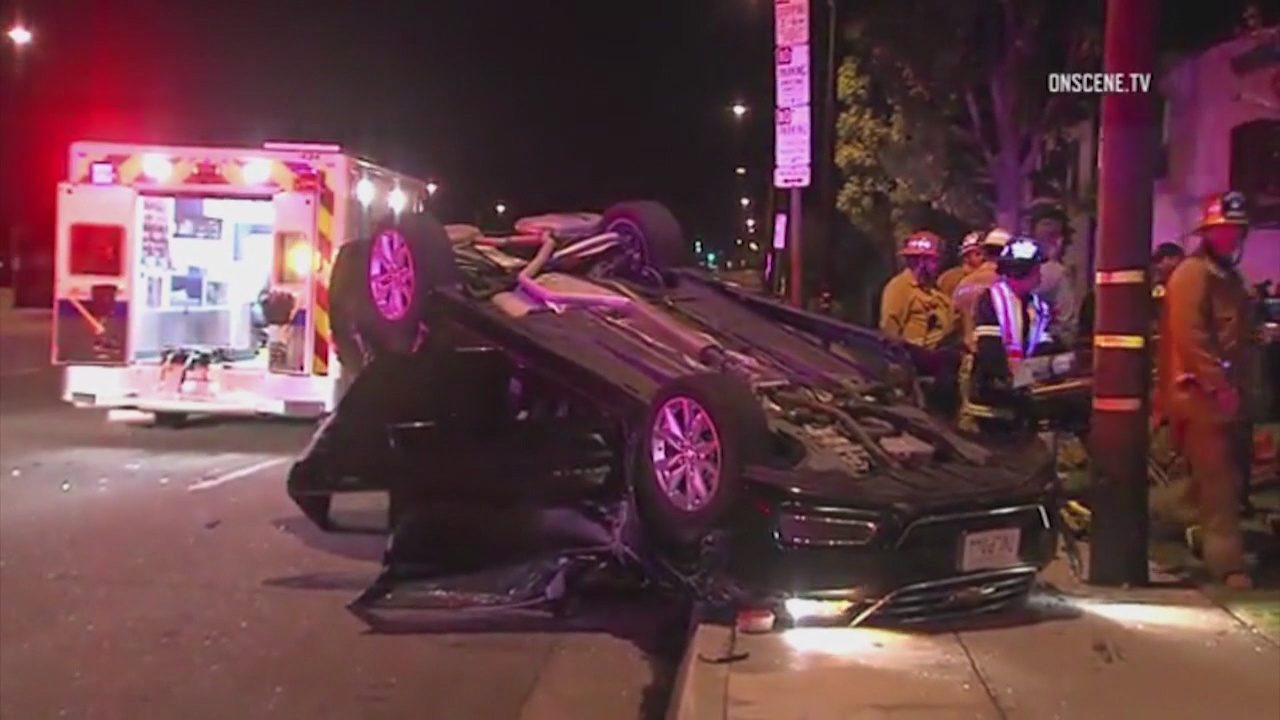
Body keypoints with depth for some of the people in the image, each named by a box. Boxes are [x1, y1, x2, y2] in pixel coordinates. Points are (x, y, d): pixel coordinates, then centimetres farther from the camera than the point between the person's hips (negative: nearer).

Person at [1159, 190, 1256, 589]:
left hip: (1227, 391, 10)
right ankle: (1229, 564, -12)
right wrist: (1218, 385, -22)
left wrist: (1238, 385, 16)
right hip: (1203, 392, -10)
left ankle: (1207, 538, 30)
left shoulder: (1229, 276, 20)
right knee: (1220, 480, -12)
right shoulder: (1191, 274, -11)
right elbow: (1191, 336, -20)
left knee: (1231, 473, 16)